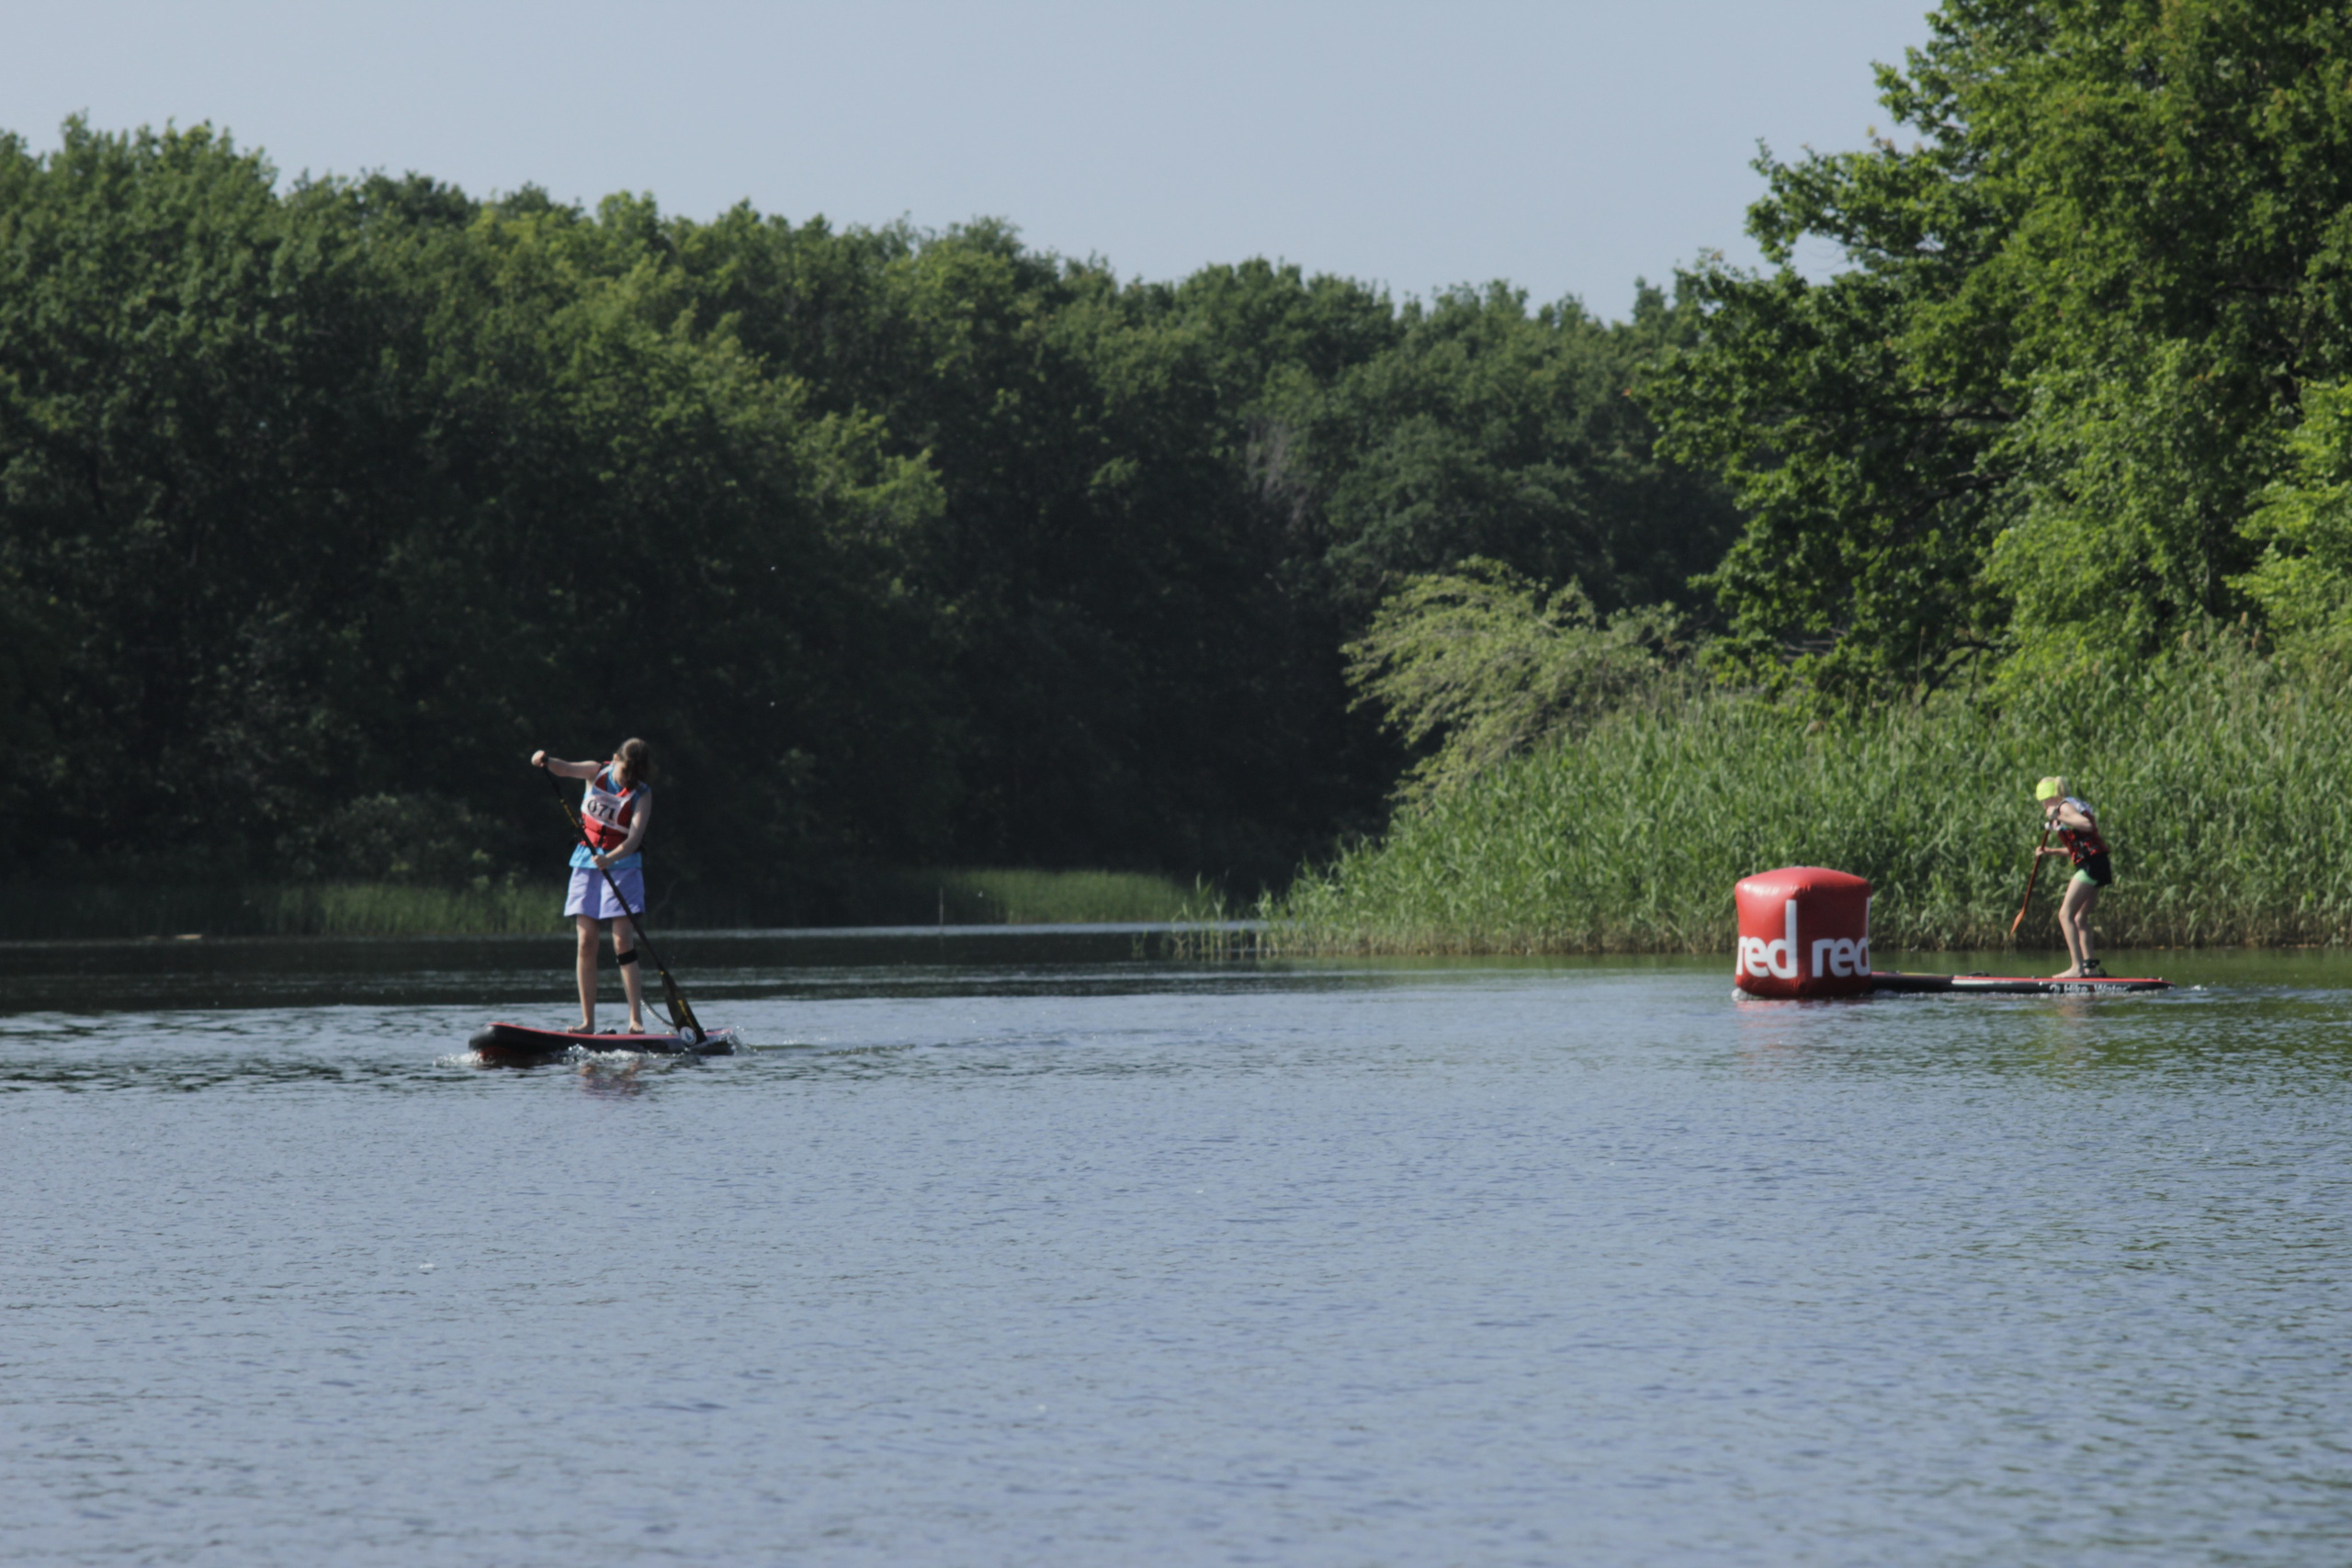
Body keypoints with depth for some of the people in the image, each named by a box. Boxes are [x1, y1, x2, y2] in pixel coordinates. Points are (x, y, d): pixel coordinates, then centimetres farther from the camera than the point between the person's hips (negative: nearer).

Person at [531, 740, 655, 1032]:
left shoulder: (641, 795, -8)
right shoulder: (597, 773, 1)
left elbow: (635, 837, -20)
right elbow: (565, 769, -9)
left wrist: (611, 858, -38)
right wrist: (545, 760, -32)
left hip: (621, 867, -3)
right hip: (586, 865, 3)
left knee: (623, 941, -12)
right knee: (586, 942, -2)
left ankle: (636, 1019, -12)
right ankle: (587, 1021, -2)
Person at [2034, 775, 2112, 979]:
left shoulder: (2065, 807, -6)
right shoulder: (2070, 807, 23)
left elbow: (2087, 825, -25)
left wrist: (2059, 818, -20)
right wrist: (2050, 851, 21)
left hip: (2091, 866, -10)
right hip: (2098, 865, 10)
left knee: (2066, 914, -11)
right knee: (2080, 918, 18)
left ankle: (2077, 967, -19)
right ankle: (2090, 964, 18)